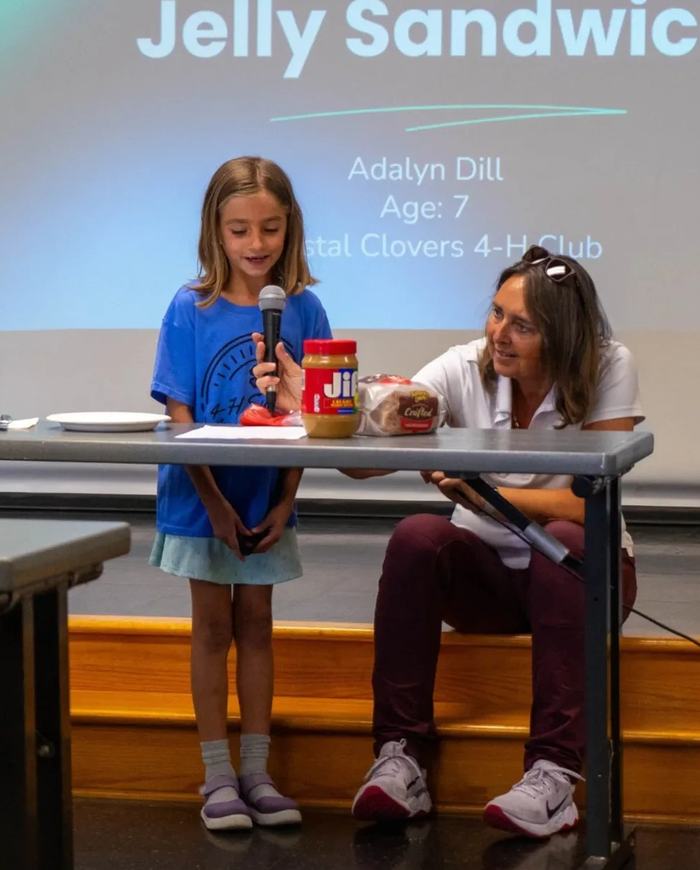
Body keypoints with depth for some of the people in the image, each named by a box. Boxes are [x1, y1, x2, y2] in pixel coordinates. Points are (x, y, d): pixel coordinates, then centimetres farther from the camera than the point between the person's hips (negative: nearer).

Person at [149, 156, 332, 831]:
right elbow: (180, 414, -10)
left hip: (267, 501, 2)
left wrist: (285, 504, -9)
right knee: (213, 624, 5)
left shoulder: (301, 308, -6)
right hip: (202, 497, -2)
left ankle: (256, 771, 16)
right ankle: (217, 776, 10)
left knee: (255, 622, 10)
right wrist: (216, 503, -14)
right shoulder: (191, 309, -11)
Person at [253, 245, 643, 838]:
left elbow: (590, 504, -24)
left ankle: (555, 774, -36)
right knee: (417, 537, -29)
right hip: (486, 573, 2)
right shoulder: (466, 369, -11)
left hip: (576, 570, -2)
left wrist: (479, 493, -35)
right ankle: (401, 758, -26)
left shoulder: (609, 370, -17)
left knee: (563, 542, -36)